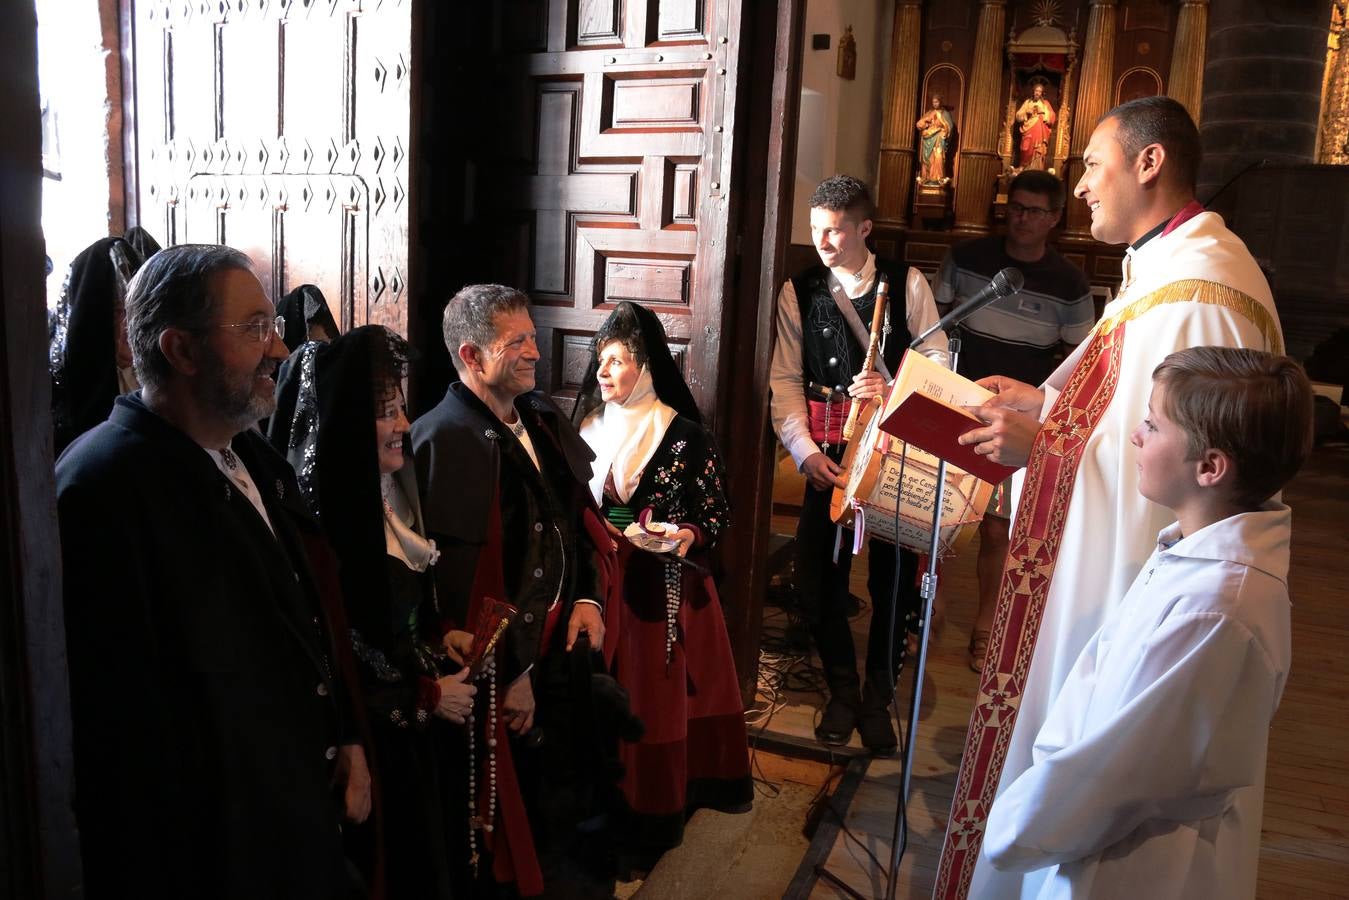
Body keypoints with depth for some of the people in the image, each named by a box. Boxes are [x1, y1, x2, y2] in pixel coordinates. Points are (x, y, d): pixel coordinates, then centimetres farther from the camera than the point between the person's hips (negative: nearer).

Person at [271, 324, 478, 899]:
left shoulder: (384, 498, 3)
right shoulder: (318, 524, -24)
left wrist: (440, 644, 1)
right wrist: (426, 697, -13)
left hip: (416, 739, 8)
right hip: (368, 746, -8)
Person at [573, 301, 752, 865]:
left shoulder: (684, 436, -11)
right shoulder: (586, 426, 6)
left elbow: (719, 512, -6)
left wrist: (691, 537, -24)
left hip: (663, 588, -4)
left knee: (656, 694, 4)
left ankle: (654, 809, 20)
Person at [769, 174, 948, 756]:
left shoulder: (908, 284, 3)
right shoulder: (798, 292, 5)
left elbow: (937, 361, 2)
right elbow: (785, 381, 2)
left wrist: (892, 390, -17)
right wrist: (806, 451, -9)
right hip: (829, 454, 1)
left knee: (894, 577, 1)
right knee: (818, 573, 0)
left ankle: (878, 697, 23)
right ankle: (842, 690, 24)